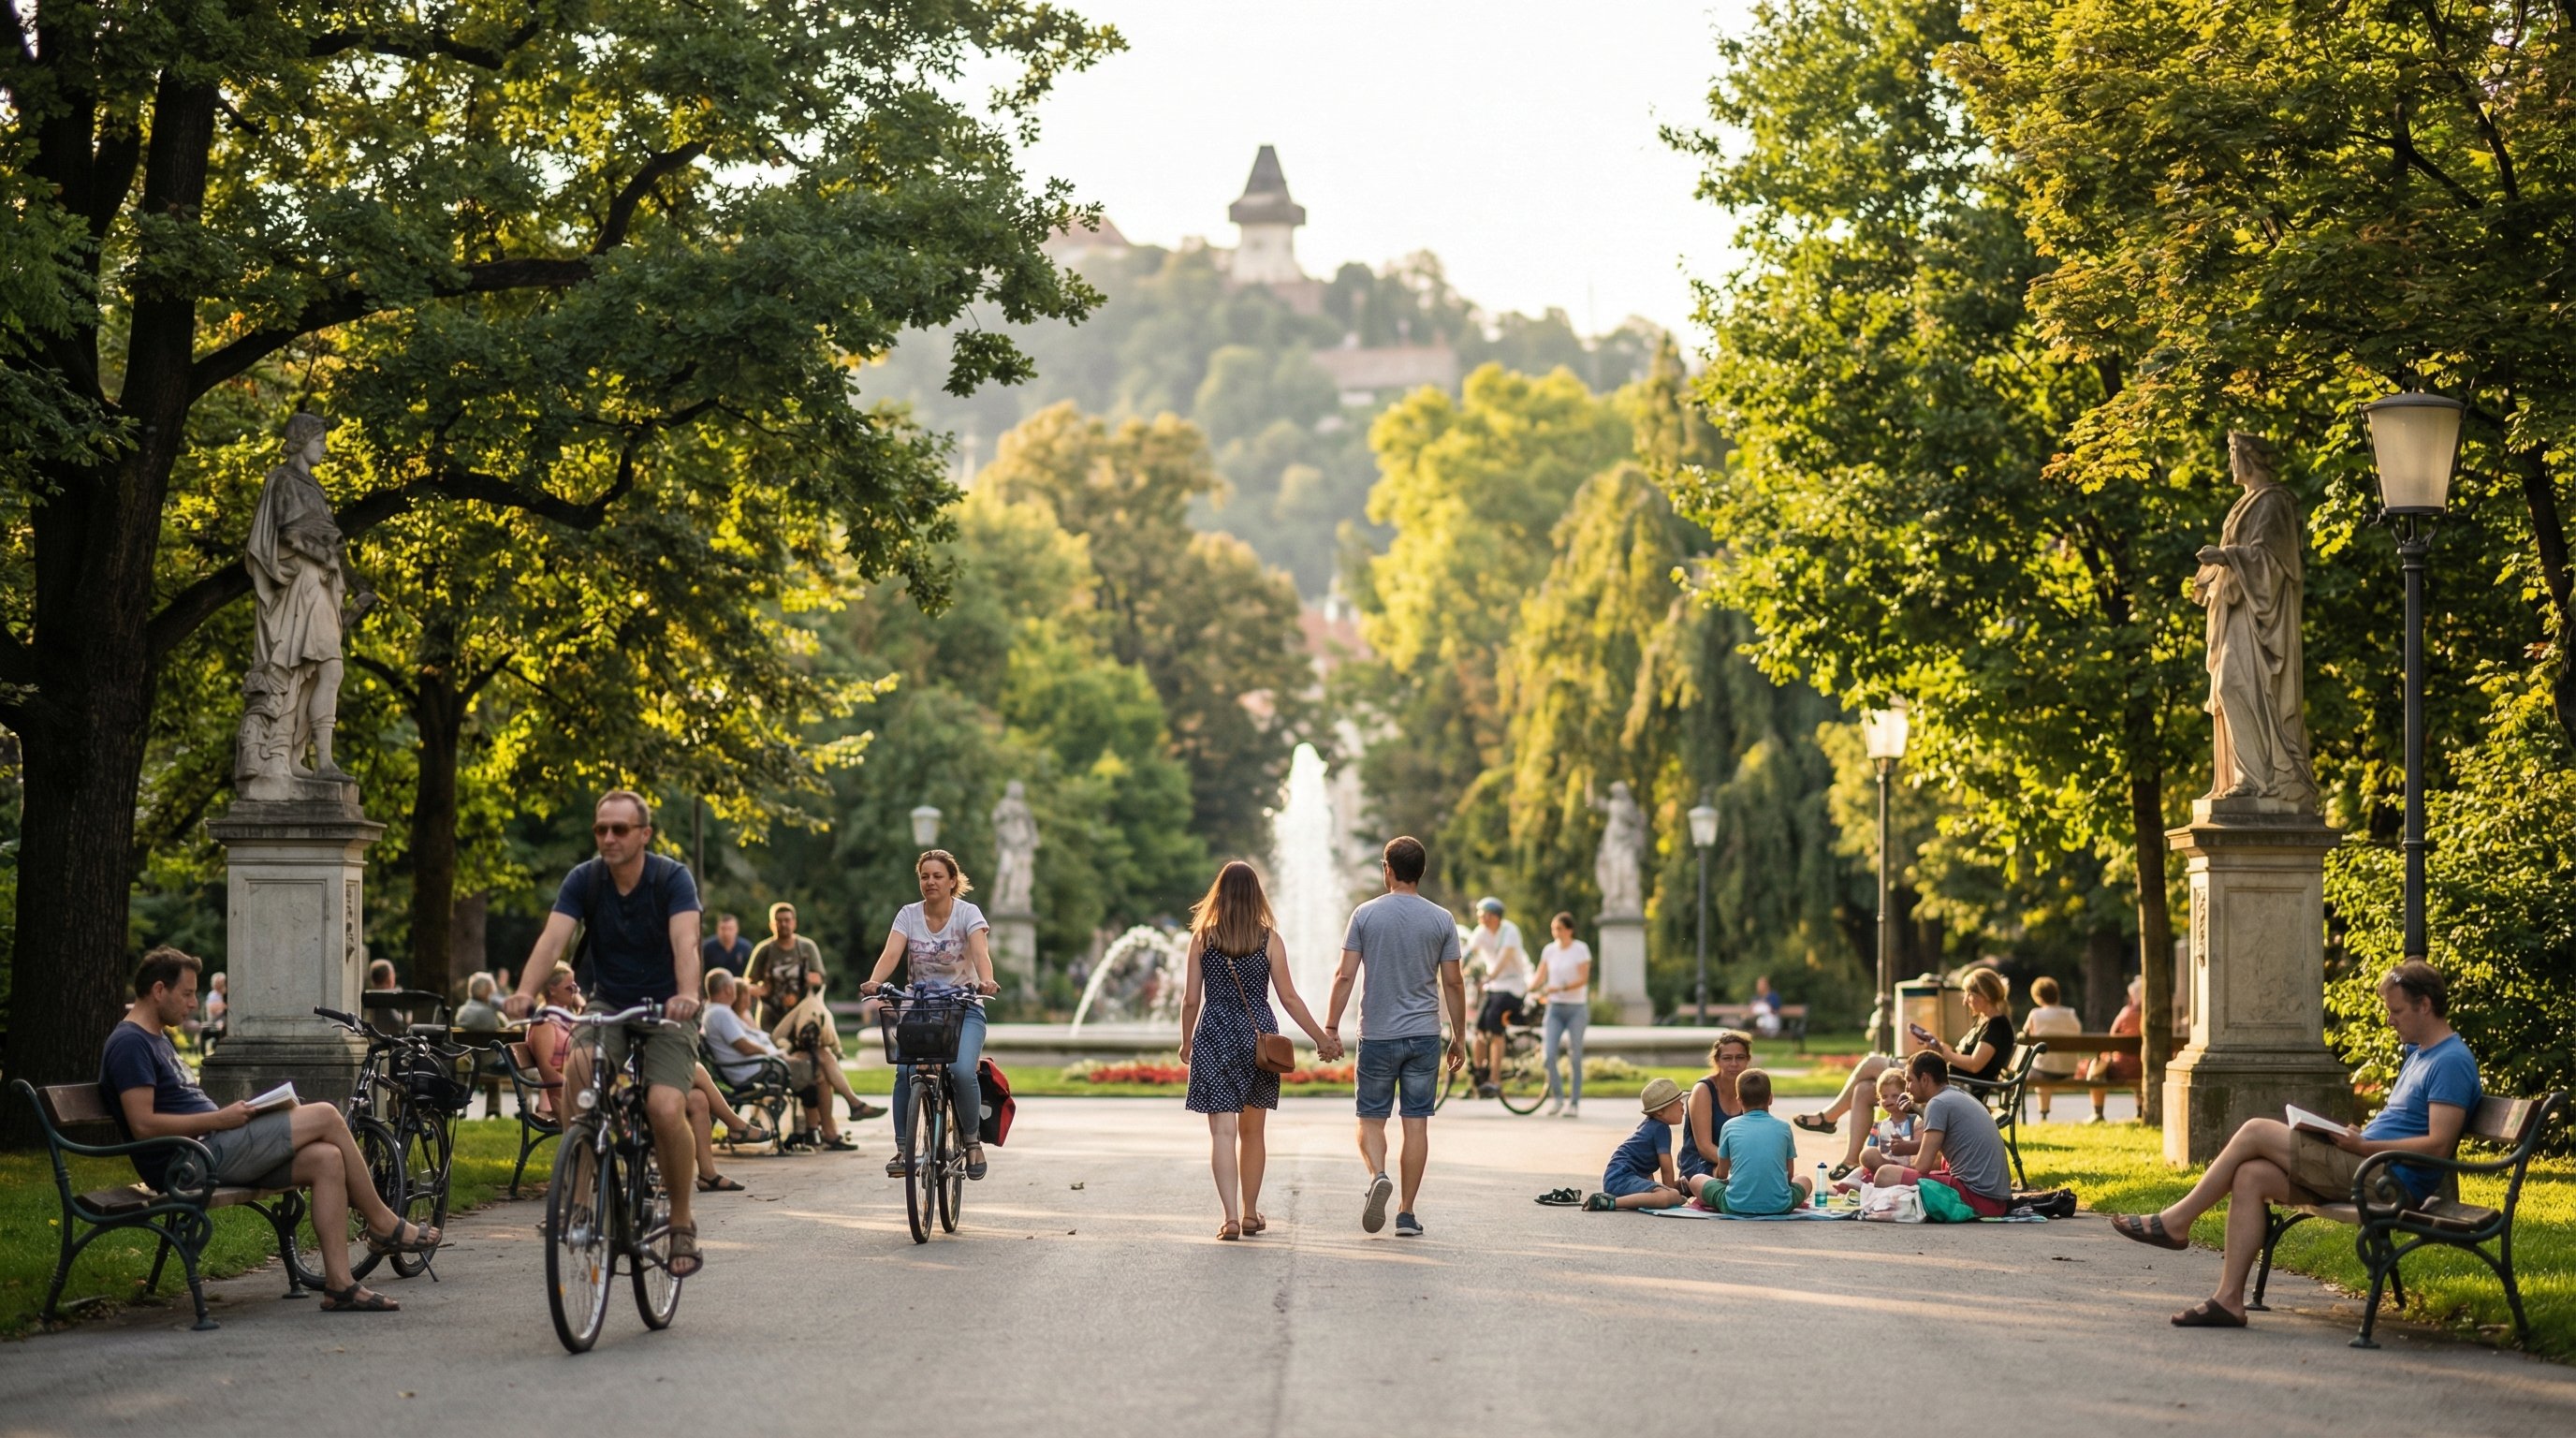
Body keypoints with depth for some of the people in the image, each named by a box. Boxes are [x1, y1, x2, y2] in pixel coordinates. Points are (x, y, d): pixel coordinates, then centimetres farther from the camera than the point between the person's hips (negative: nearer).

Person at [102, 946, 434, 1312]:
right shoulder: (129, 1043, -11)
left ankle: (339, 1285, -12)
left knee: (327, 1159, -7)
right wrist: (219, 1120, -17)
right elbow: (143, 1124, -20)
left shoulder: (157, 1039, 23)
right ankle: (384, 1224, 2)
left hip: (212, 1150, 10)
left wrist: (229, 1114, 8)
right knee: (325, 1117, -12)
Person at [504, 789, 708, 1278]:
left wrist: (687, 994, -50)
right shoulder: (584, 880, -6)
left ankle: (682, 1224, -4)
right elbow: (553, 938, -20)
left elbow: (685, 942, -30)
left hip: (665, 1010, -2)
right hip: (608, 1005, 2)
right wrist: (524, 991, -39)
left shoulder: (672, 878, -14)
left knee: (666, 1108, -25)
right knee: (578, 1068, -31)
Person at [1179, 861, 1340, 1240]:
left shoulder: (1202, 939, -1)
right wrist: (1321, 1038, 8)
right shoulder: (1268, 939, -1)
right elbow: (1289, 998, -1)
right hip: (1259, 1035, 1)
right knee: (1252, 1130, 16)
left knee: (1222, 1130, -4)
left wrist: (1186, 1042, 16)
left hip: (1215, 1034, -1)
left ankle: (1231, 1216, -16)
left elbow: (1190, 1000, 1)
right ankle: (1250, 1213, 24)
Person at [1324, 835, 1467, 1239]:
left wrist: (1331, 1026, 2)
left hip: (1377, 1036, -1)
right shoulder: (1441, 919, 1)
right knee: (1416, 1122, 4)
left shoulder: (1366, 915, -3)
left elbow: (1345, 976, -5)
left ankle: (1378, 1175, -19)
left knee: (1371, 1118, 10)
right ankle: (1407, 1213, 4)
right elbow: (1453, 983, 2)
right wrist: (1459, 1037, 11)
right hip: (1424, 1037, 1)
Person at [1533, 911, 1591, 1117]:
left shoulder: (1581, 949, -4)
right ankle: (1556, 1097, 8)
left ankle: (1574, 1103, 7)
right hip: (1555, 1008, 3)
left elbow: (1583, 979, -12)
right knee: (1548, 1055, -10)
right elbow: (1540, 977, 6)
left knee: (1576, 1057, 0)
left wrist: (1560, 988, -23)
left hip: (1576, 1008, -3)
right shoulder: (1549, 950, 7)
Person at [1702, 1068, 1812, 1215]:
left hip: (1736, 1207, -1)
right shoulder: (1784, 1128, 7)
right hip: (1779, 1206, 1)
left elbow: (1721, 1174, 18)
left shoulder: (1730, 1127, 6)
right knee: (1804, 1180, 31)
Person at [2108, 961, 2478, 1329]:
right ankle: (2229, 1299, -11)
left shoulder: (2452, 1061, -11)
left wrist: (2362, 1146, -17)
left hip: (2390, 1179, -10)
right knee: (2250, 1176, -7)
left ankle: (2176, 1222, 0)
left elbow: (2437, 1145, -20)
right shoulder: (2417, 1053, 20)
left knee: (2256, 1132, -11)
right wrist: (2356, 1136, 6)